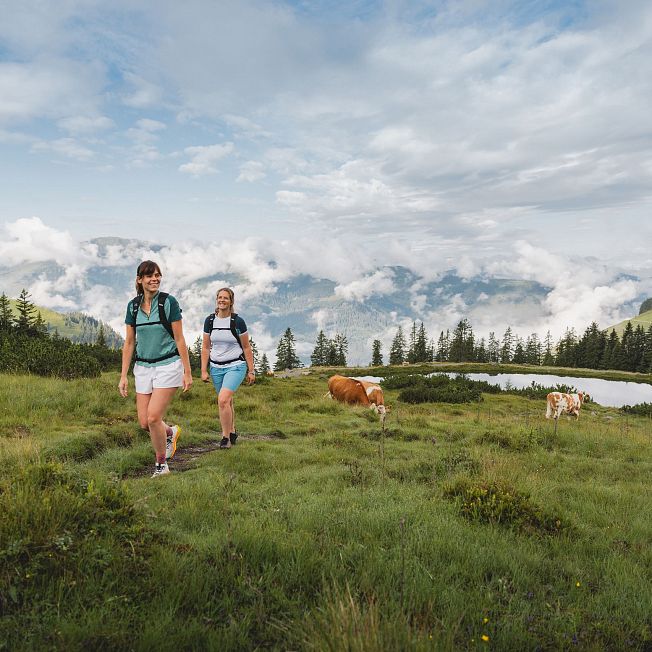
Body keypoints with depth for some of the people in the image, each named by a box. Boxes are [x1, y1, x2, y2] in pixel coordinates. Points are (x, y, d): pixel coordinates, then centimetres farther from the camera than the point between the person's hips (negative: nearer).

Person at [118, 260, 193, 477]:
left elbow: (179, 339, -6)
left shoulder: (168, 302, -7)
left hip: (168, 365, -5)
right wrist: (123, 376, 6)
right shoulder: (133, 306, 5)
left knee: (153, 417, -12)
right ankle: (171, 432, 36)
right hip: (143, 367, 5)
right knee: (144, 422, 2)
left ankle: (161, 465, 9)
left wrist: (187, 372, -6)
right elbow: (129, 343, 9)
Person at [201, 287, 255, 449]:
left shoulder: (238, 321, -7)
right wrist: (204, 371, 3)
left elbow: (246, 348, -1)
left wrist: (251, 371, -1)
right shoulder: (210, 320, 2)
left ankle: (225, 437, -6)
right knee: (227, 402, 13)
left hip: (235, 366, -4)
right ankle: (232, 432, 31)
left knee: (223, 400, -20)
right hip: (216, 367, 4)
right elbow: (205, 347, 7)